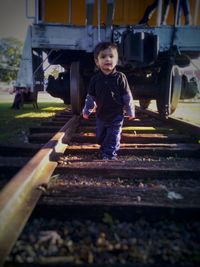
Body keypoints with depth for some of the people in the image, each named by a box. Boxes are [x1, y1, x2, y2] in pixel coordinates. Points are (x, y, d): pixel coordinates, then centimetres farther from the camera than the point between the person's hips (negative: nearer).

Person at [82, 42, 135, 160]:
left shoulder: (120, 77, -11)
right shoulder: (95, 79, -3)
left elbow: (127, 97, -6)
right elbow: (90, 97, 6)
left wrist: (130, 112, -1)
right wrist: (86, 111, 10)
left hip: (116, 116, -4)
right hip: (100, 116, 4)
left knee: (113, 138, 2)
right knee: (100, 137, 19)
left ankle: (110, 155, 14)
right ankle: (104, 151, 41)